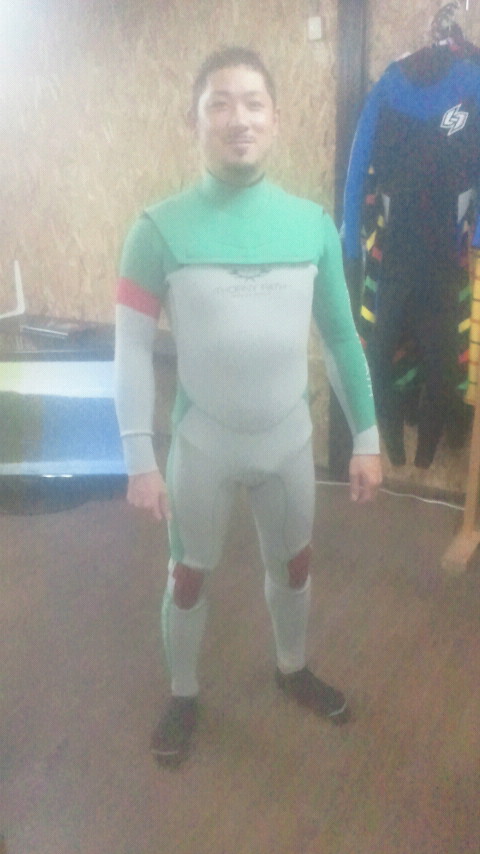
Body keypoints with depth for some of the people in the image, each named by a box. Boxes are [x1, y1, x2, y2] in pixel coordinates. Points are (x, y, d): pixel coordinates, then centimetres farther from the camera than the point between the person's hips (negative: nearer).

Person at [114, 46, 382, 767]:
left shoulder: (313, 224, -5)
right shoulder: (160, 229, -13)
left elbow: (341, 337, 2)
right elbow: (132, 349, -10)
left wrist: (367, 438, 2)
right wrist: (140, 460, -11)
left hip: (289, 441, 3)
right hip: (202, 446, -2)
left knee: (294, 563, 21)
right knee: (189, 577, 15)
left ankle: (293, 668, 50)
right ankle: (184, 695, 42)